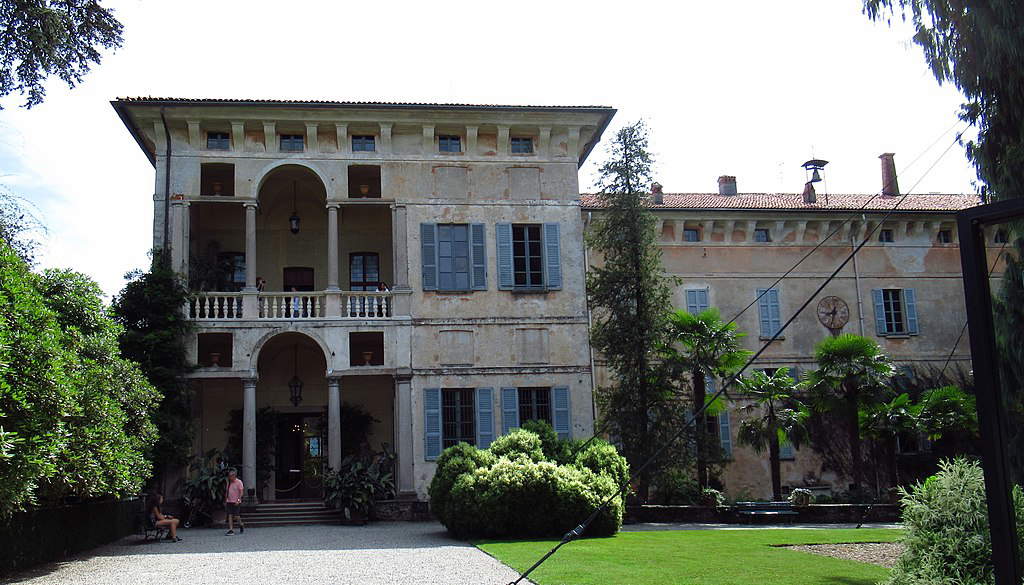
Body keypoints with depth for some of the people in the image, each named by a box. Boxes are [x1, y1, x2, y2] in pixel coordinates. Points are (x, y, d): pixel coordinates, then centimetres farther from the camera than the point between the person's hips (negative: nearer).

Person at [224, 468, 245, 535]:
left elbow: (241, 491, -11)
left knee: (236, 516, -3)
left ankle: (241, 525, 23)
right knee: (230, 515, -3)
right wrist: (225, 501, 16)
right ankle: (231, 530, -4)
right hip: (229, 502, 5)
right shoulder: (229, 482, 12)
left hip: (236, 502, -5)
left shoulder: (239, 482, -6)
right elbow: (227, 492, 19)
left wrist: (238, 500, -20)